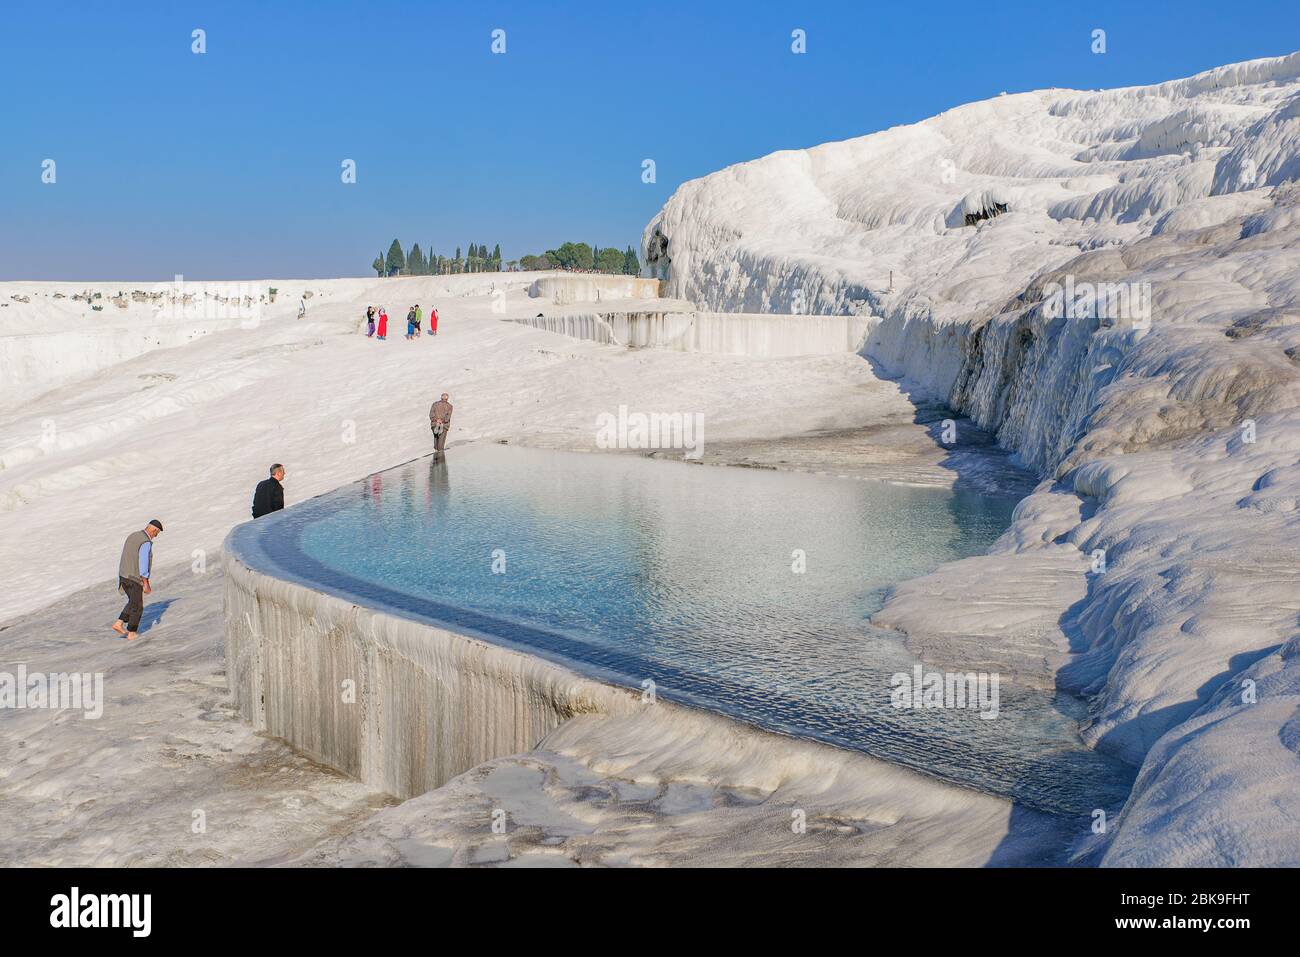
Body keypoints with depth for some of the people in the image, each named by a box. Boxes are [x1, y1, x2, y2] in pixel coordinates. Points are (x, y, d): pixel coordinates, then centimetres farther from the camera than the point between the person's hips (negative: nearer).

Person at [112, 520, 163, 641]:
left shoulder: (132, 536, 9)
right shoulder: (146, 543, -20)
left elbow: (125, 558, 16)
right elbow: (143, 565, -24)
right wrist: (146, 584, -18)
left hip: (123, 576, 8)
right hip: (135, 579, -8)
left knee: (133, 602, 24)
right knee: (137, 607, 9)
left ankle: (119, 624, 14)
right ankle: (131, 634, 16)